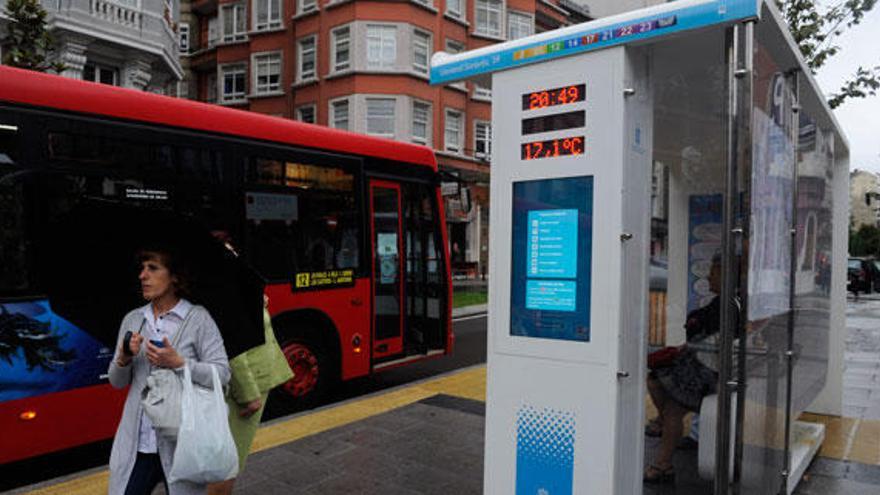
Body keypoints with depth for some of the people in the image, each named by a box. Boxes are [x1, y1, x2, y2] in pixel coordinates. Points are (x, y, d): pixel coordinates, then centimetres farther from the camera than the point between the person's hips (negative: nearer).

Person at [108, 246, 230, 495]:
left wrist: (179, 363, -21)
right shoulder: (132, 319, 8)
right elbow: (117, 382, 13)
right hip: (137, 443, 4)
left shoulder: (198, 318, -7)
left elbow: (222, 374, -11)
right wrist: (123, 359, -7)